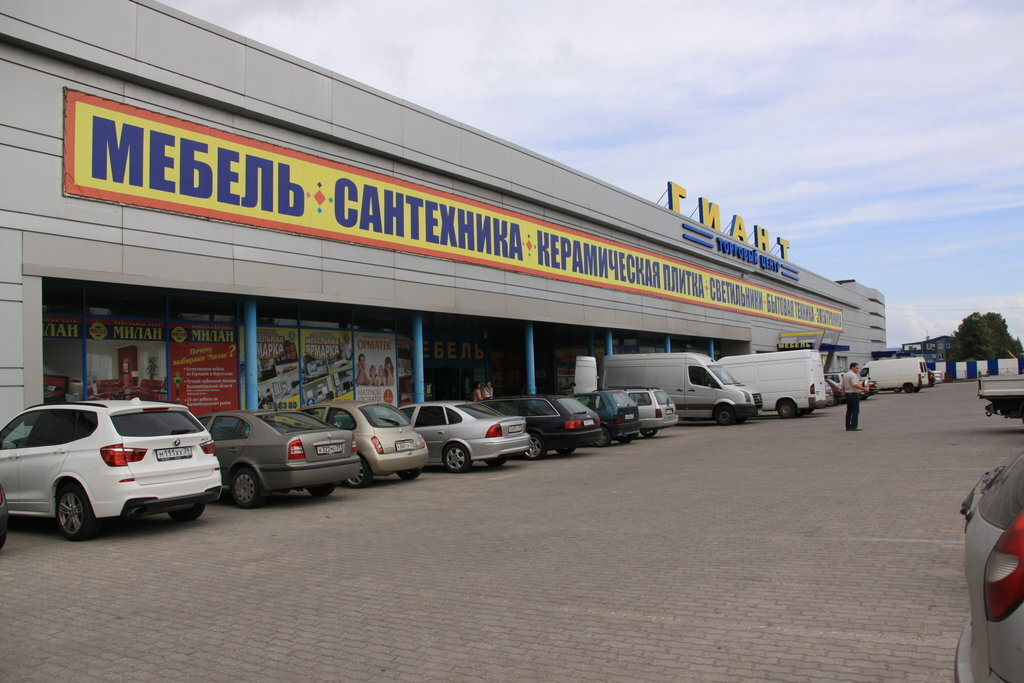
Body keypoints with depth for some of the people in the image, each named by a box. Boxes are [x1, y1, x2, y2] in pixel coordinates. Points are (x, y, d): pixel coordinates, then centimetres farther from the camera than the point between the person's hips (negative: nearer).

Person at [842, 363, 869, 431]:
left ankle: (848, 426, 11)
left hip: (847, 394, 9)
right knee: (855, 411, -7)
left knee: (849, 411, 11)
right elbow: (855, 385, -26)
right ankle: (854, 427, -11)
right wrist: (864, 388, -25)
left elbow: (843, 386, 21)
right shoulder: (853, 375, -13)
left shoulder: (845, 375, 16)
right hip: (854, 394, -9)